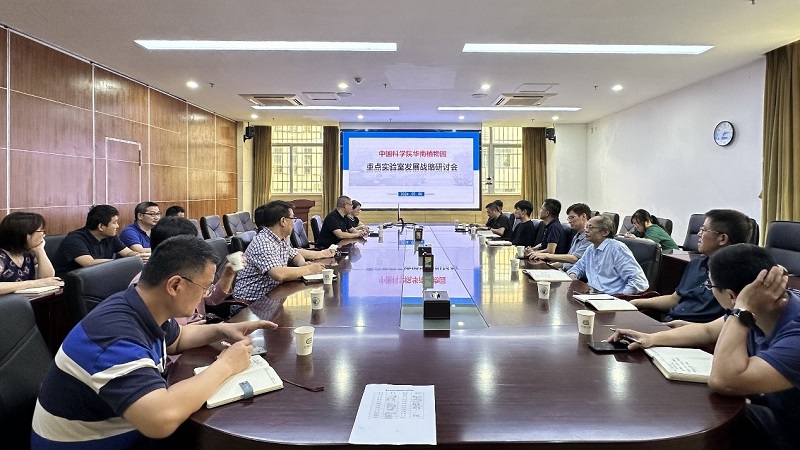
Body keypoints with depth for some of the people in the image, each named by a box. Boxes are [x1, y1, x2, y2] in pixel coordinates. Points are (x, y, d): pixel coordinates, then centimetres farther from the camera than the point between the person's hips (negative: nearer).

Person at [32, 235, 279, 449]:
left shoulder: (147, 310, -6)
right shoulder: (115, 334, -33)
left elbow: (176, 338, 17)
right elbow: (163, 419, -45)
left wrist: (220, 330, -1)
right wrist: (225, 366, -31)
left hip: (118, 429, 8)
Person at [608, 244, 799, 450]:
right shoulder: (759, 311, -8)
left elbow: (723, 381, -40)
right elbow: (708, 331, 10)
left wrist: (743, 309, -36)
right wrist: (653, 338, 2)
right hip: (768, 415, 6)